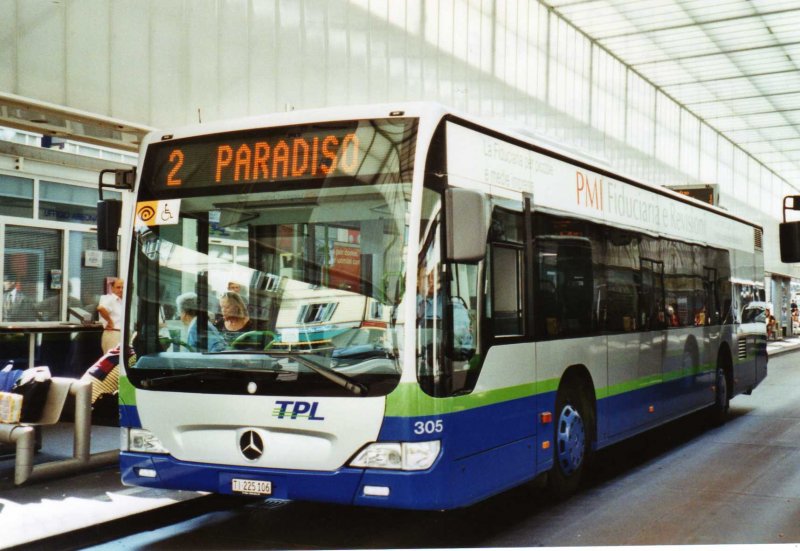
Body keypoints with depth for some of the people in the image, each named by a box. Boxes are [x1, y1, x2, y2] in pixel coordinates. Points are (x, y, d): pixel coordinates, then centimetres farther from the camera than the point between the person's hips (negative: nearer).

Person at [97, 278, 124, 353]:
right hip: (112, 333, -9)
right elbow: (101, 308, -31)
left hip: (120, 334, 9)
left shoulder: (121, 301, 18)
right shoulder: (110, 299, -10)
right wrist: (110, 321, -20)